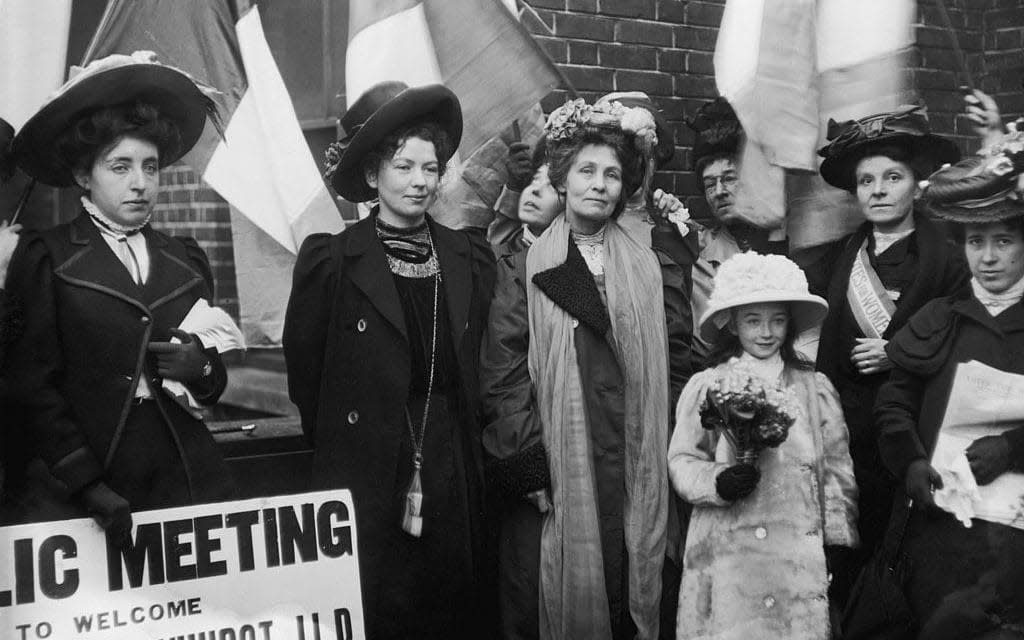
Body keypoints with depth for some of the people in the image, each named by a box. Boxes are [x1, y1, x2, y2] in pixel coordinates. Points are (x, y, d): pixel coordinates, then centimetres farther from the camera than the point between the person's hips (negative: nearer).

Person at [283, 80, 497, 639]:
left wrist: (450, 438, 12)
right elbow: (303, 369, 3)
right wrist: (337, 441, 10)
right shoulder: (331, 258, -4)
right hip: (366, 482, -3)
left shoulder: (471, 259, 7)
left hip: (454, 482, 3)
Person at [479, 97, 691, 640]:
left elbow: (675, 365, 8)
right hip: (553, 478, -2)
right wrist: (530, 463, -11)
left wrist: (660, 450, -1)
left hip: (634, 475, 2)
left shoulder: (650, 271, 11)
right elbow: (502, 375, -3)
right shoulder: (522, 270, 3)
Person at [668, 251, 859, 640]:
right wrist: (717, 482, -15)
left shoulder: (815, 389, 8)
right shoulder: (705, 388, 2)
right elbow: (682, 461, 3)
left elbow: (836, 467, 12)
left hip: (799, 548, 2)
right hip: (726, 551, -1)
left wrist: (838, 537, 10)